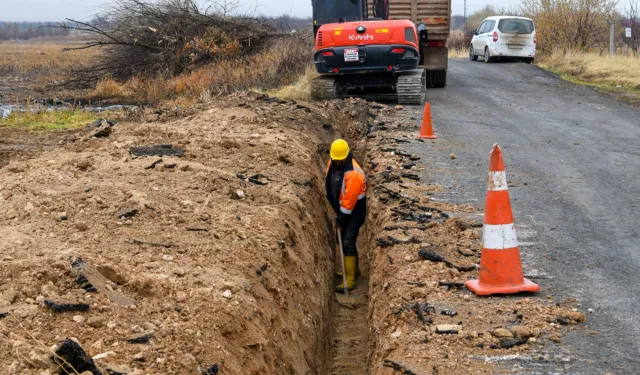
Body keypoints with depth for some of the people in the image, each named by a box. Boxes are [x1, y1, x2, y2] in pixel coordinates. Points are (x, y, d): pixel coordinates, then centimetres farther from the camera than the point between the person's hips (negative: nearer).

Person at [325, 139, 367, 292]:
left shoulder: (354, 174, -29)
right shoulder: (333, 163, -3)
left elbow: (349, 201, -25)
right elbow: (330, 183, 15)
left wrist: (341, 221, -19)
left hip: (355, 210, -9)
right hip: (340, 208, 9)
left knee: (348, 242, -13)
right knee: (342, 239, 17)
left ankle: (350, 280, -11)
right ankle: (354, 269, 35)